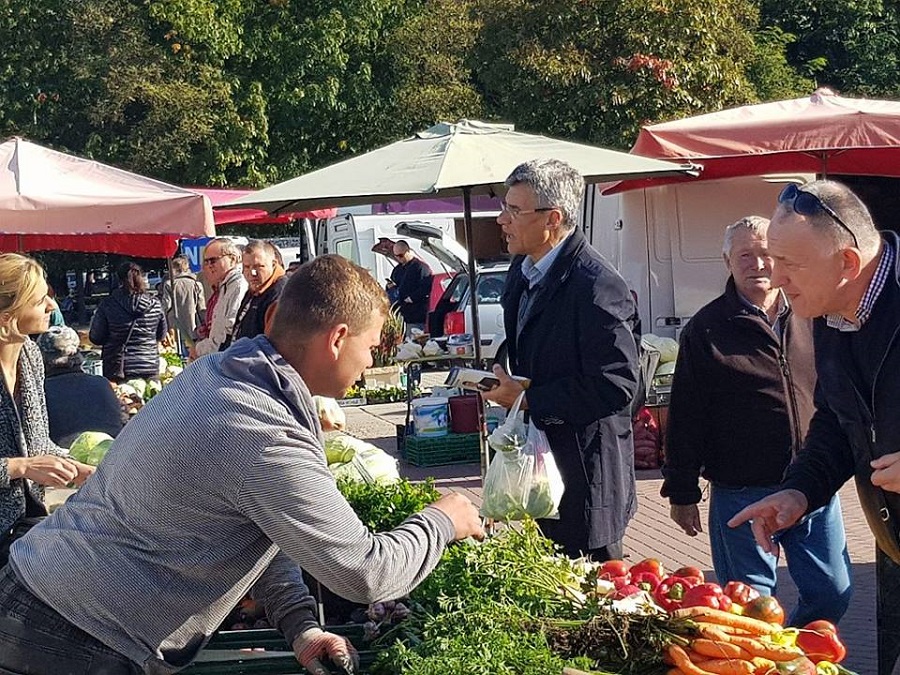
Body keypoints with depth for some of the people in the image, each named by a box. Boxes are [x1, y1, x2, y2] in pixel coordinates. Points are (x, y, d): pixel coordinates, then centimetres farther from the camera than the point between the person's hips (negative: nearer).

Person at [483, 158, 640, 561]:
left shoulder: (596, 286, -21)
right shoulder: (522, 271, 9)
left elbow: (617, 384, -24)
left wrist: (529, 399, -19)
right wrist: (506, 382, 6)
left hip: (584, 473, -9)